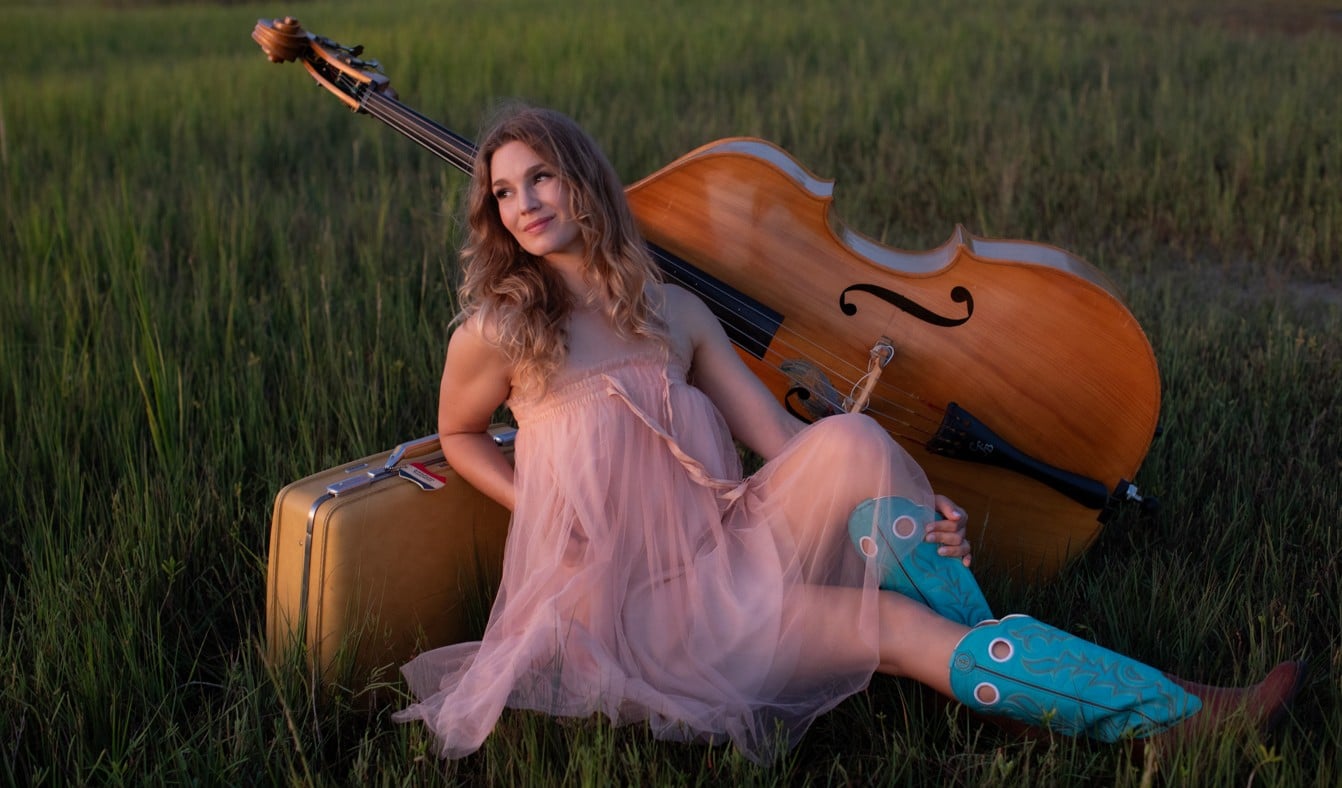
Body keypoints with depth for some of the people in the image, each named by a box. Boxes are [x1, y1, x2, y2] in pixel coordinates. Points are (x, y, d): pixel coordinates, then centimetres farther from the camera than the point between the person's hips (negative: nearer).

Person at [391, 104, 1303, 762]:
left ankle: (1005, 687, -20)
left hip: (718, 549, 4)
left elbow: (778, 434, -1)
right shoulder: (496, 334, -6)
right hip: (628, 601, -4)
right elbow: (458, 437, 13)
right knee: (896, 623, -22)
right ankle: (1168, 714, -16)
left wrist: (916, 506, -14)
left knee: (849, 440, -26)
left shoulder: (675, 315, 6)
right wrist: (544, 511, -4)